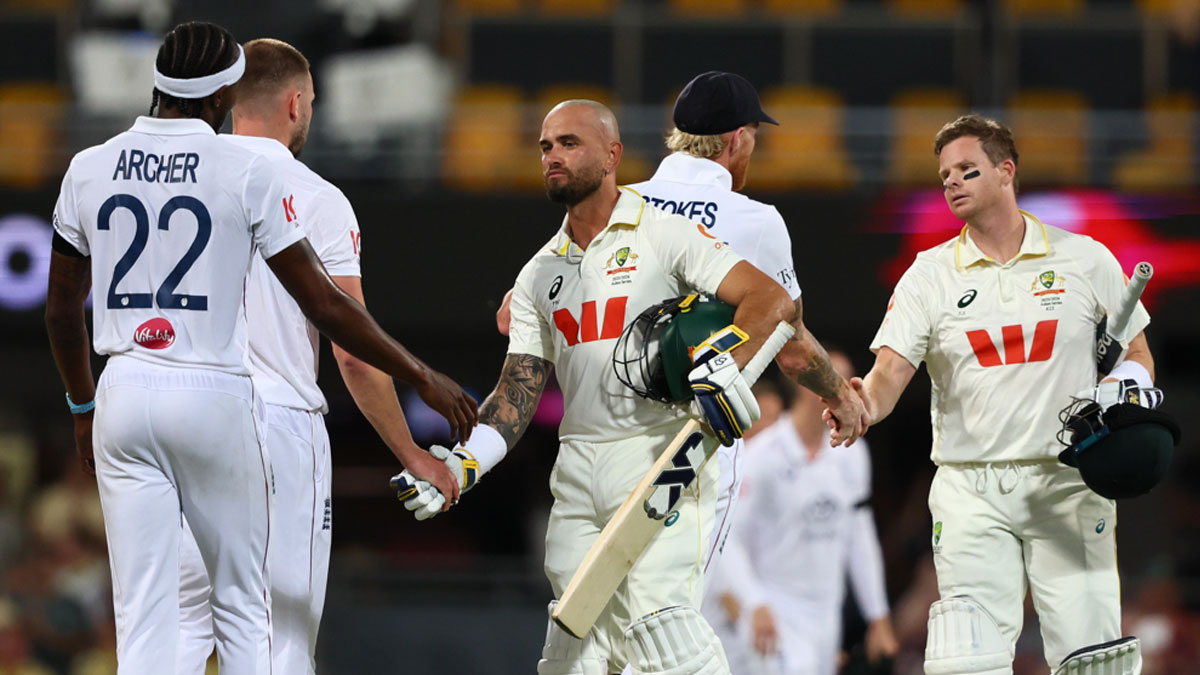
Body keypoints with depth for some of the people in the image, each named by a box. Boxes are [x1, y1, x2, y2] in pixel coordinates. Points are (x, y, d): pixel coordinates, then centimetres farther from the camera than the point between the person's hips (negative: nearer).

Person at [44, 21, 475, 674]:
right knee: (241, 604, 11)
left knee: (142, 615, 1)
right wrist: (421, 376, 3)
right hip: (216, 399, -2)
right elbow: (323, 304, -6)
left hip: (124, 396, 3)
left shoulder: (90, 168, 4)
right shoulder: (245, 172, -6)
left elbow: (61, 309, 13)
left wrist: (84, 409, 29)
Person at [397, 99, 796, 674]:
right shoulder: (540, 275, 17)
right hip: (578, 470, 6)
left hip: (661, 458, -6)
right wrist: (462, 465, -1)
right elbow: (518, 391, 14)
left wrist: (723, 365, -26)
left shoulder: (663, 234, -1)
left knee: (658, 623, -20)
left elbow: (771, 299, -9)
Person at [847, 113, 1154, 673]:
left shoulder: (1085, 260, 6)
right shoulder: (929, 274, 6)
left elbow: (1138, 355, 14)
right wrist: (862, 405, -28)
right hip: (969, 491, 1)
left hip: (1067, 483, -1)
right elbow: (889, 374, -5)